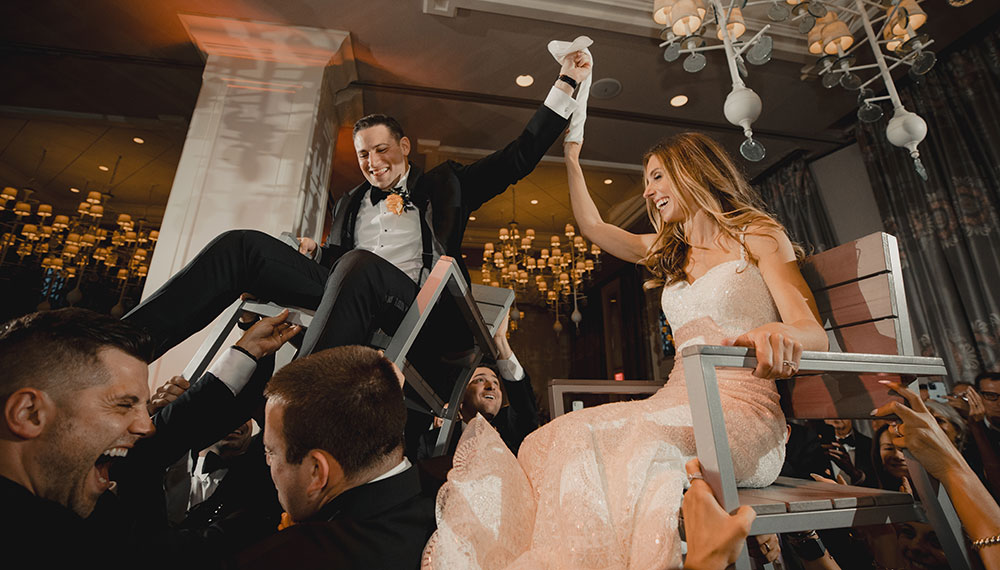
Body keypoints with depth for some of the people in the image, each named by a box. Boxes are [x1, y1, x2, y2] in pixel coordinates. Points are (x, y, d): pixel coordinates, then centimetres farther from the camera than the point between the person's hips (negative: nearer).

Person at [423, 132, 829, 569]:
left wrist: (779, 333, -28)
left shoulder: (758, 235, 6)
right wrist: (572, 159, 29)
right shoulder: (668, 252, 23)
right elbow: (592, 226, 27)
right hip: (678, 403, 5)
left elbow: (814, 332, -4)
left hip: (744, 411, -5)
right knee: (546, 443, -19)